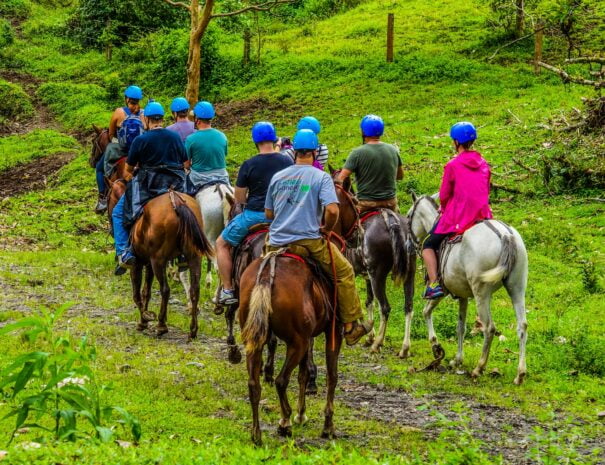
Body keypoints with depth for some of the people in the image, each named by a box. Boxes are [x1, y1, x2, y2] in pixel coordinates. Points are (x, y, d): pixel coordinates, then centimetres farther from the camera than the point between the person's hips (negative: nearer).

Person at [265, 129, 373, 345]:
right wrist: (327, 228, 0)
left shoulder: (278, 177, 10)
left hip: (276, 244, 4)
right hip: (308, 241, -4)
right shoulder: (321, 177, -4)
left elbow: (268, 213, 14)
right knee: (344, 273, 12)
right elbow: (332, 209, -18)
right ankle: (351, 326, 13)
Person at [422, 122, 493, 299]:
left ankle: (433, 284, -4)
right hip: (482, 216, 5)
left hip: (457, 218, -5)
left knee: (428, 245, 12)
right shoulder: (484, 164, 6)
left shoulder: (452, 166, -11)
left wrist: (444, 209, 15)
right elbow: (486, 191, 14)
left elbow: (444, 195, -5)